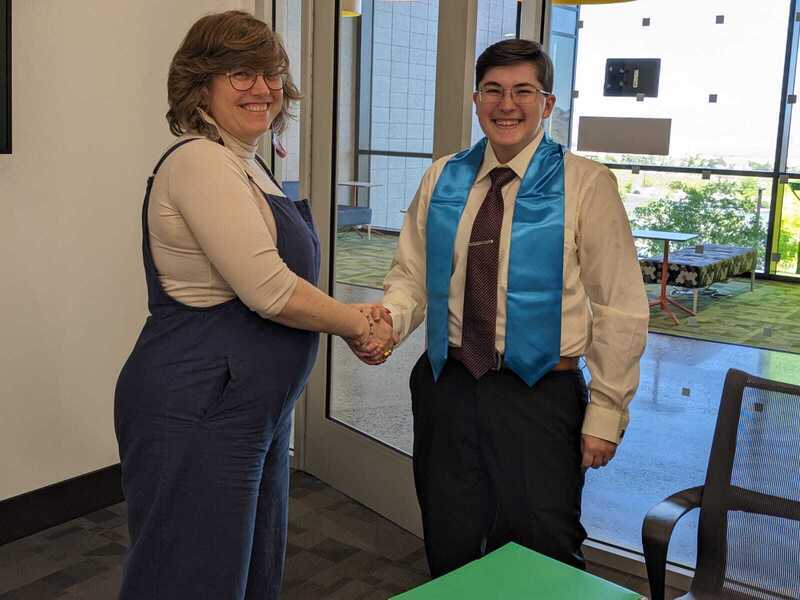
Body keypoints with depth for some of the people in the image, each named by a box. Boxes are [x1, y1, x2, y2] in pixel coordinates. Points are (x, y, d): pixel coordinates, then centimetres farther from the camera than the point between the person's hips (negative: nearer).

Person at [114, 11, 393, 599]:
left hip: (254, 412, 10)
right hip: (196, 416, -10)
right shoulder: (198, 161, -17)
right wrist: (359, 324, -9)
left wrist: (355, 322, 2)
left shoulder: (247, 165, 14)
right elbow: (270, 291, -24)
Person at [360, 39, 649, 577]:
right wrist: (386, 323, -16)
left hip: (541, 396, -3)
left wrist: (606, 412, -7)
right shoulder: (442, 179, 5)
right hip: (447, 386, 4)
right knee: (449, 551, 16)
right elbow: (412, 275, 5)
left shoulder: (586, 184, -7)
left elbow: (621, 309, -6)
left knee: (542, 559, 7)